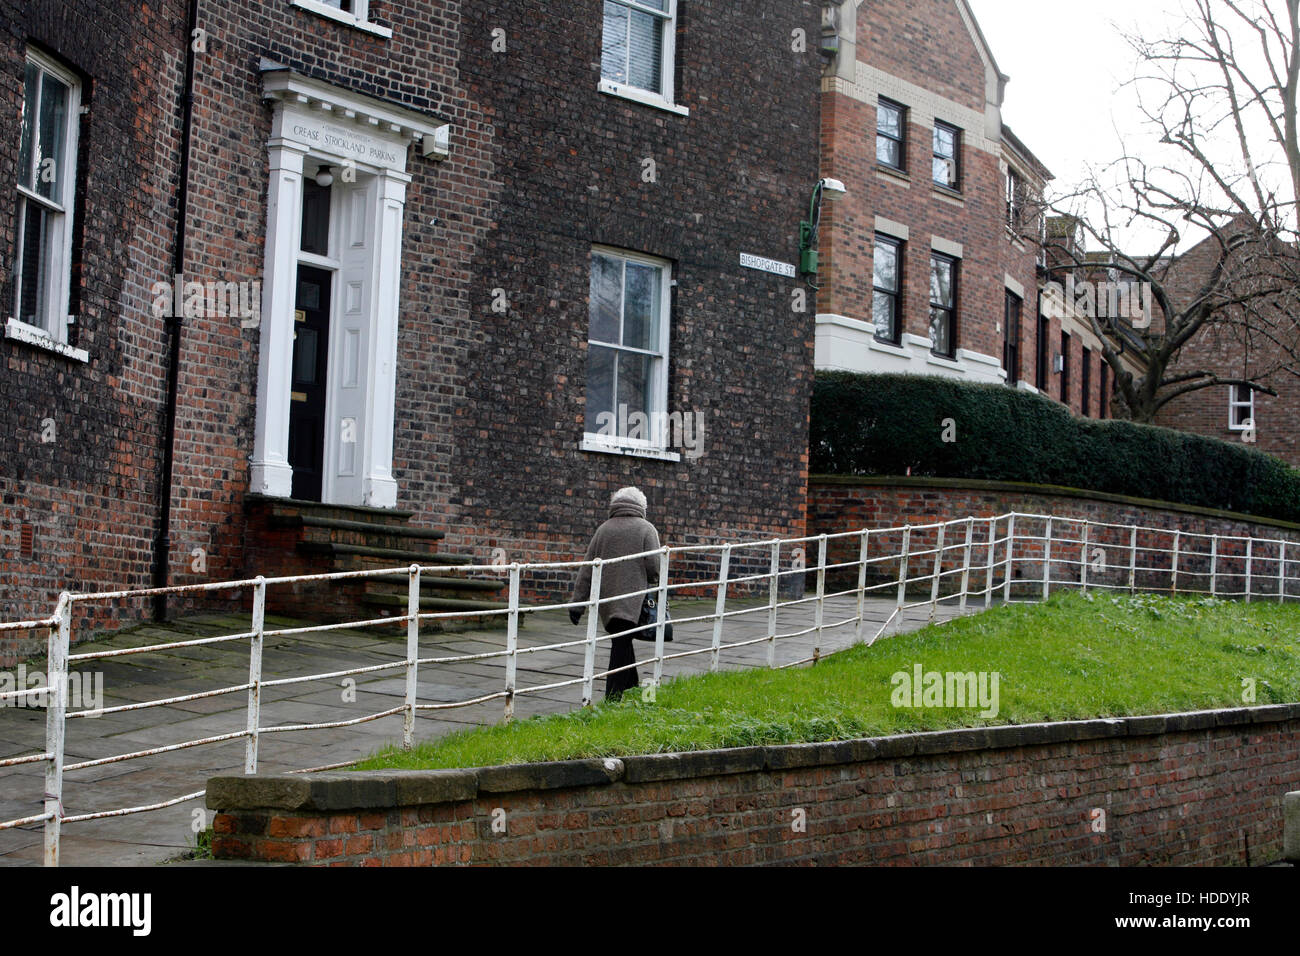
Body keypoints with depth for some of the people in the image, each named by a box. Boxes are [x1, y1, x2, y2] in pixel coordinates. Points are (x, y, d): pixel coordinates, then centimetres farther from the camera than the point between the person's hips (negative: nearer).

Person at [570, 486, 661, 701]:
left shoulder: (603, 530, 10)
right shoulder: (646, 529, -1)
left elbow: (587, 570, 7)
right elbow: (654, 565, -11)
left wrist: (577, 603, 9)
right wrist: (653, 581, 12)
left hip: (606, 599, 4)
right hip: (632, 598, -4)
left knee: (622, 642, 17)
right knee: (622, 645, -4)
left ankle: (631, 687, 26)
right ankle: (613, 698, -8)